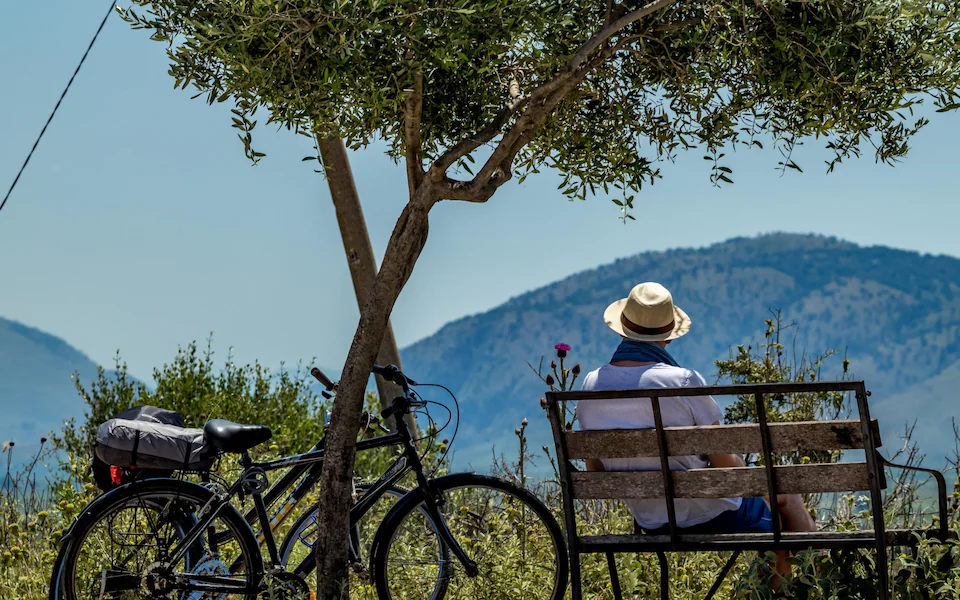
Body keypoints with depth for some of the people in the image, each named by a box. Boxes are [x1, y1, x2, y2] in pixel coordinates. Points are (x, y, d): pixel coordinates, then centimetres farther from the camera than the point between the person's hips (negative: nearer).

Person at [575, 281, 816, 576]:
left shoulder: (591, 385, -6)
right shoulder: (684, 381, -22)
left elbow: (595, 471, 3)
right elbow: (725, 464, -16)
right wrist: (741, 464, 6)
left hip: (651, 524, 6)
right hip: (710, 517, -6)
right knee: (786, 494, 24)